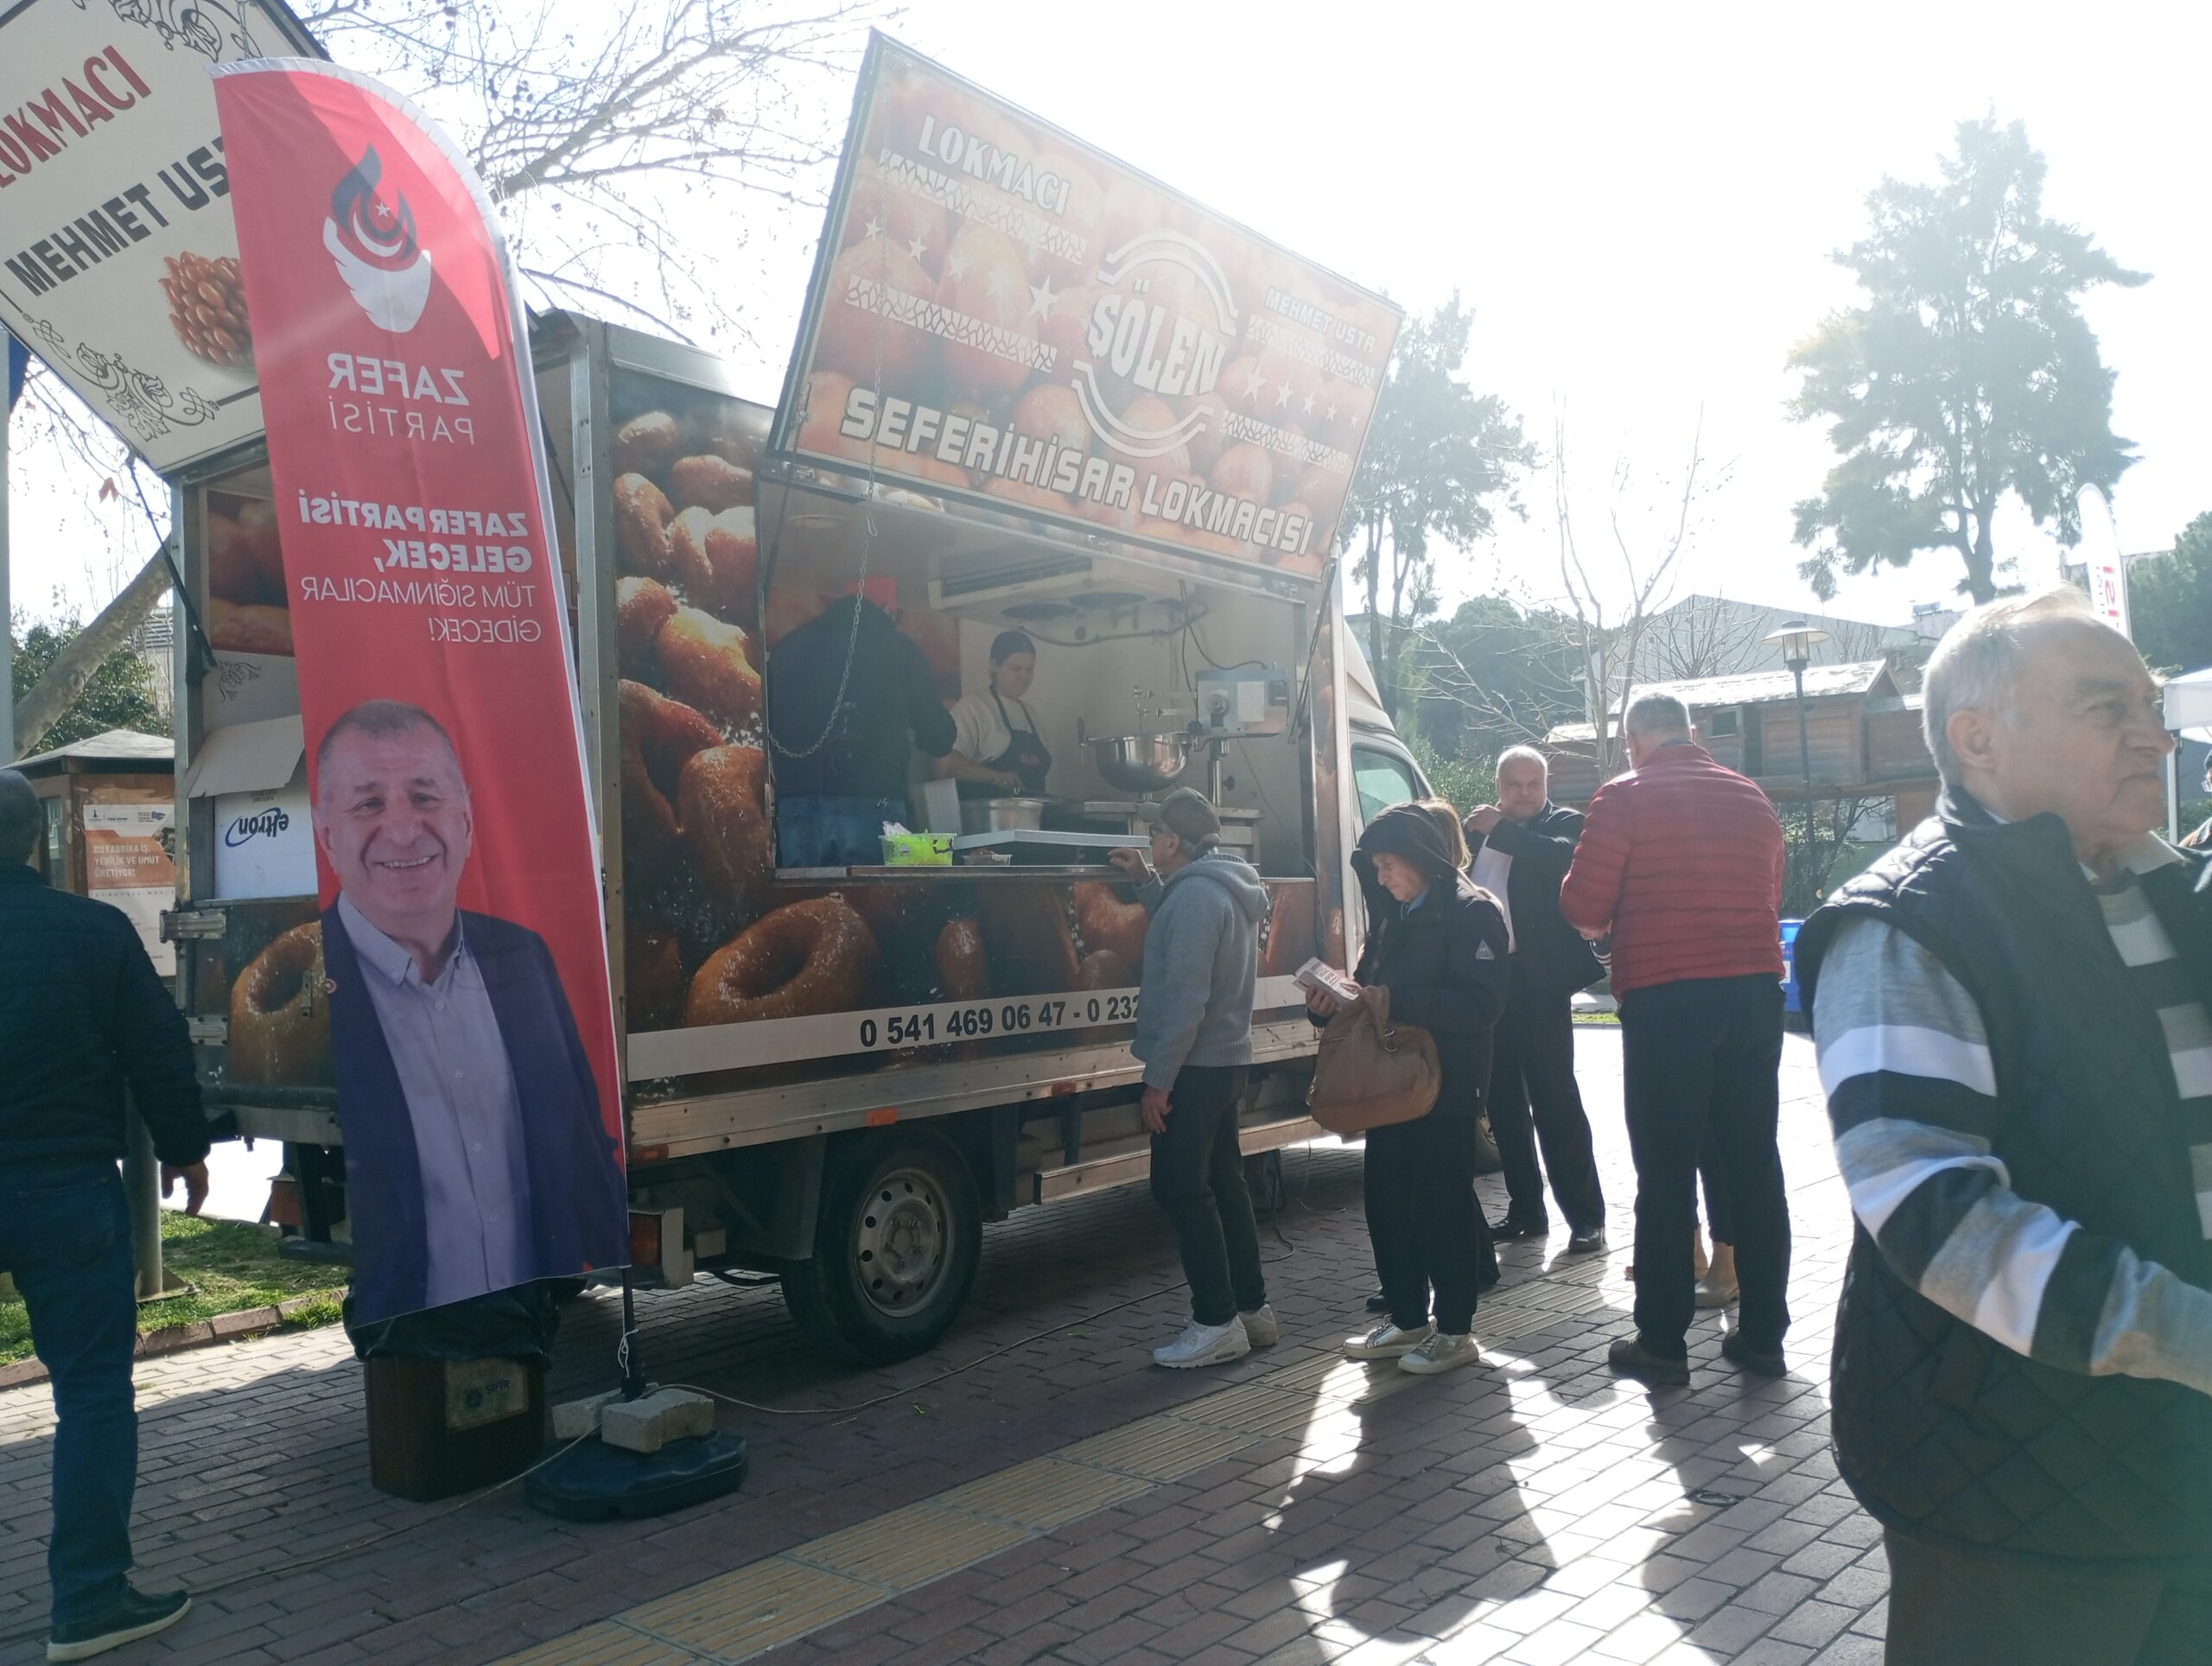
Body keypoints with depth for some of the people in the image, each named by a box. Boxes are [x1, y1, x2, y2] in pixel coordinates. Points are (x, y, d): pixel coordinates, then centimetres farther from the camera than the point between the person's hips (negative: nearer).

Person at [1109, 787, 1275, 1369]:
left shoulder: (1195, 893, -19)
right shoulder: (1227, 889, 12)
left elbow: (1185, 998, -23)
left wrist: (1158, 1080, -21)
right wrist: (1147, 882, 24)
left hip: (1194, 1067, -10)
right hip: (1225, 1060, 10)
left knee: (1181, 1190, -4)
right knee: (1223, 1185, 15)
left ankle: (1217, 1323, -1)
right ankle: (1252, 1308, 23)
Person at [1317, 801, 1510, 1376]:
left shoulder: (1472, 912, -10)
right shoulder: (1392, 917, 14)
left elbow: (1480, 1003, -21)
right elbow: (1371, 984, 18)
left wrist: (1391, 1002, -25)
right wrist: (1334, 1001, -4)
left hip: (1447, 1087, -8)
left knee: (1443, 1203, 0)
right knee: (1386, 1199, 11)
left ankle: (1455, 1330, 13)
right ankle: (1407, 1320, 24)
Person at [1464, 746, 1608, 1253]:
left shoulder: (1564, 823, 2)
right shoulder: (1479, 830, 15)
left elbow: (1561, 859, -19)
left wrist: (1500, 830, -14)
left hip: (1538, 979, -5)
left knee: (1554, 1096, -4)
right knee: (1503, 1098, 11)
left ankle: (1586, 1216, 3)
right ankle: (1525, 1209, 22)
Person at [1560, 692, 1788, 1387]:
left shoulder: (1626, 796, -4)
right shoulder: (1750, 797, 12)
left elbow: (1584, 906, -5)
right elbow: (1768, 896, 17)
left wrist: (1613, 917, 16)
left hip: (1666, 998, -5)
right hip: (1755, 991, 5)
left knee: (1666, 1171, 1)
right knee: (1754, 1165, 10)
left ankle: (1662, 1341, 7)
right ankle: (1763, 1335, 18)